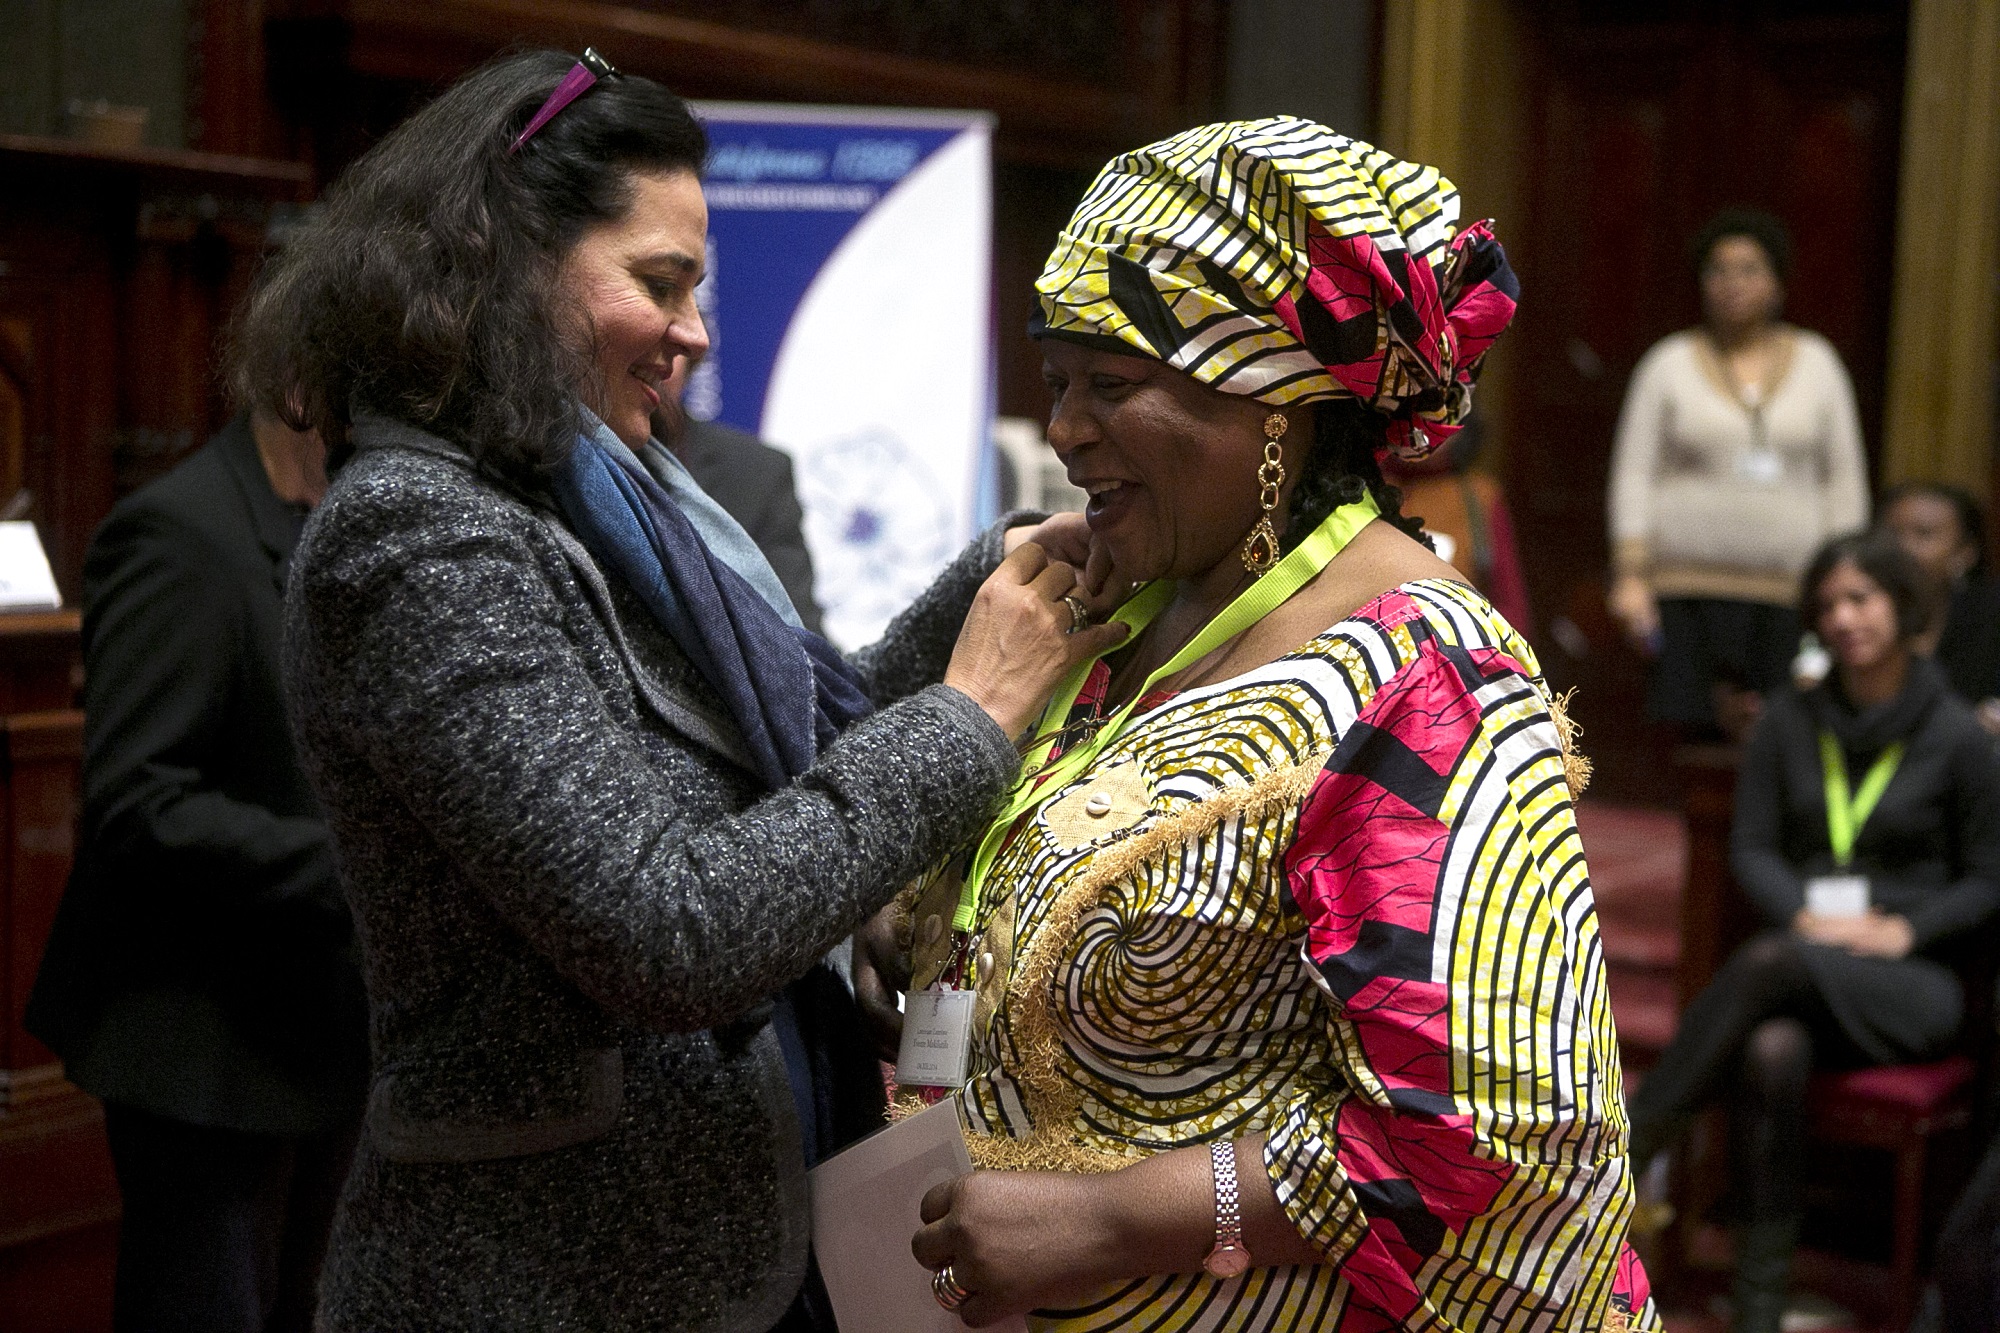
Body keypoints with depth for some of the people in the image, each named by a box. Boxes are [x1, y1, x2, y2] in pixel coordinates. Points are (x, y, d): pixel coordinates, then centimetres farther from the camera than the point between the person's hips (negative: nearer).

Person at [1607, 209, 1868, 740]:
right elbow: (1633, 473, 4)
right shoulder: (1670, 363, 7)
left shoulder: (1816, 362, 12)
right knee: (1692, 734, -9)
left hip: (1787, 584, 1)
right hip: (1688, 581, -1)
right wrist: (1629, 575, -6)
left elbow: (1844, 476, 13)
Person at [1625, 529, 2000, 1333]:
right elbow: (1751, 846, 7)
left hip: (1912, 985, -2)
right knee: (1771, 1050, -34)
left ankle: (1627, 1146, -32)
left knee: (1771, 964, -35)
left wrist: (1904, 929, -12)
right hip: (1802, 954, 2)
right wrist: (1806, 917, -12)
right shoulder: (1791, 719, 8)